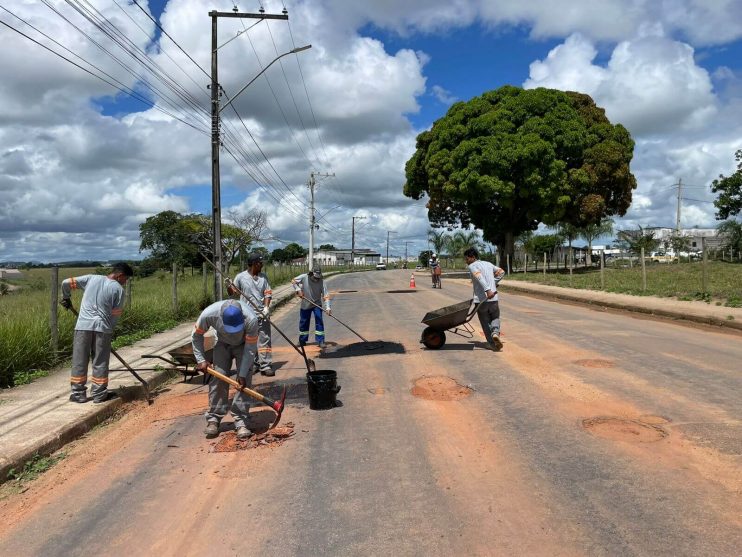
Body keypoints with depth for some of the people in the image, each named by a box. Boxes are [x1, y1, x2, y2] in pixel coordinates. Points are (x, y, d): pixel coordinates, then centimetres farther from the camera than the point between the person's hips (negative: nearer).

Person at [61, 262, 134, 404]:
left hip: (83, 325, 2)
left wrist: (66, 298, 27)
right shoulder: (118, 289, -1)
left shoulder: (91, 278, 8)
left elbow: (66, 283, 9)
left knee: (79, 361, 9)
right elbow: (116, 314, 1)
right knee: (100, 363, 7)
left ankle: (78, 394, 15)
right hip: (102, 328, -2)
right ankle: (99, 394, 13)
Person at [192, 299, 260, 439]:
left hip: (244, 344, -1)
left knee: (244, 380, -14)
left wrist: (242, 374, -27)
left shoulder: (251, 319, -41)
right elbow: (196, 336, -14)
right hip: (223, 344, 2)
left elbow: (250, 348, -28)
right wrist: (201, 360, -17)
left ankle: (241, 422, -9)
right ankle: (213, 419, 2)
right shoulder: (208, 314, -36)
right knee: (218, 377, -10)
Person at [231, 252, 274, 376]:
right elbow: (232, 293, 3)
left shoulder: (263, 277, 7)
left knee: (264, 339, -3)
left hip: (262, 314, 2)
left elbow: (268, 293, 5)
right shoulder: (240, 277, -2)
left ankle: (265, 365, -1)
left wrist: (266, 307, -11)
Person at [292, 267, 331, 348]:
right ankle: (302, 340, 27)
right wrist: (298, 290, -17)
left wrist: (327, 308, -31)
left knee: (319, 321, -11)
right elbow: (293, 281, -1)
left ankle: (320, 341, -4)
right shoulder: (304, 277, -16)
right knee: (304, 322, 10)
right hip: (305, 304, 1)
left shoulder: (321, 282, -17)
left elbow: (325, 296, -21)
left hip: (317, 304, -1)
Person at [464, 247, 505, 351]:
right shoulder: (488, 264, 17)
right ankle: (495, 332, -8)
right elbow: (501, 272, 26)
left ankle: (492, 343, 9)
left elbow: (479, 277, -20)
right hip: (493, 298, 4)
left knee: (485, 322, 9)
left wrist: (487, 290, -30)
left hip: (480, 299, -4)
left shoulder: (472, 266, -3)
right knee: (495, 318, 19)